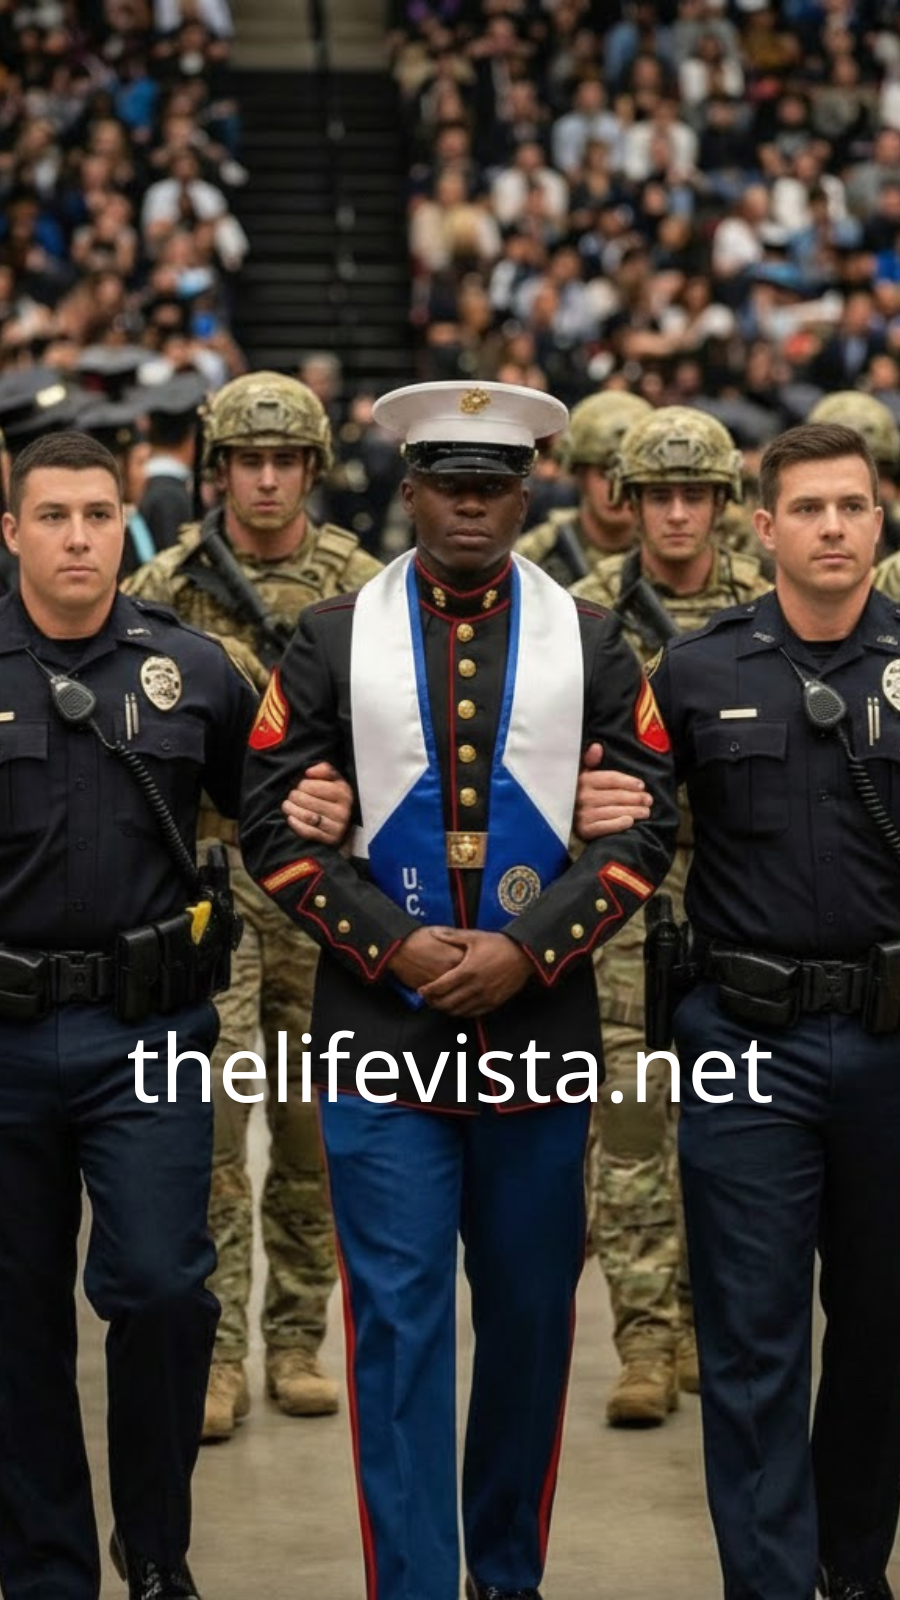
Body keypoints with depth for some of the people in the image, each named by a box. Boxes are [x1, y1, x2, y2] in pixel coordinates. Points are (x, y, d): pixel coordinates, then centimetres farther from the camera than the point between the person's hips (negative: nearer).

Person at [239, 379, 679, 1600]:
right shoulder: (334, 637, 2)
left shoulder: (590, 642, 5)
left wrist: (526, 949, -12)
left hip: (542, 1034, 1)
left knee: (531, 1315, 11)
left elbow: (648, 825, 0)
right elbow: (273, 823, -1)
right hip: (382, 1035, -1)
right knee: (398, 1320, -2)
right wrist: (394, 945, -12)